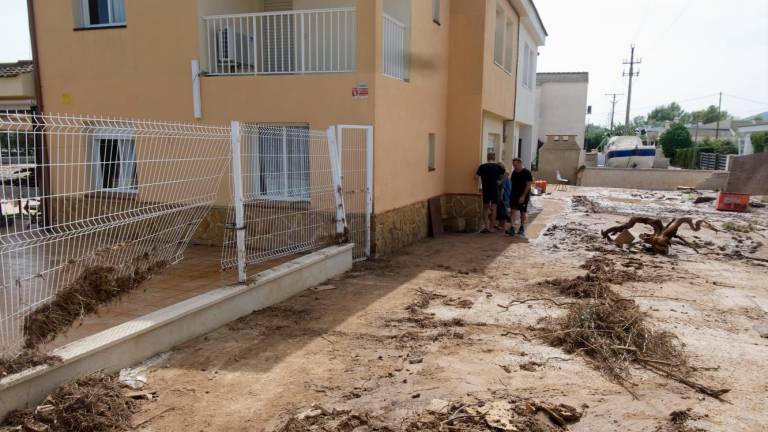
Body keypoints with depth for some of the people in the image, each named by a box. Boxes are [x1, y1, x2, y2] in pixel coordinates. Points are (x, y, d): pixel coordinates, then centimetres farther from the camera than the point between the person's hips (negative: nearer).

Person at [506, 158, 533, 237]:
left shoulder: (527, 173, -10)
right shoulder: (514, 172, 8)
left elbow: (528, 185, -14)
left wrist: (523, 196, -19)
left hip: (523, 196, -5)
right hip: (514, 195, 5)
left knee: (522, 212, 6)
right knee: (512, 210, -7)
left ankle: (522, 228, 19)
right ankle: (512, 228, -12)